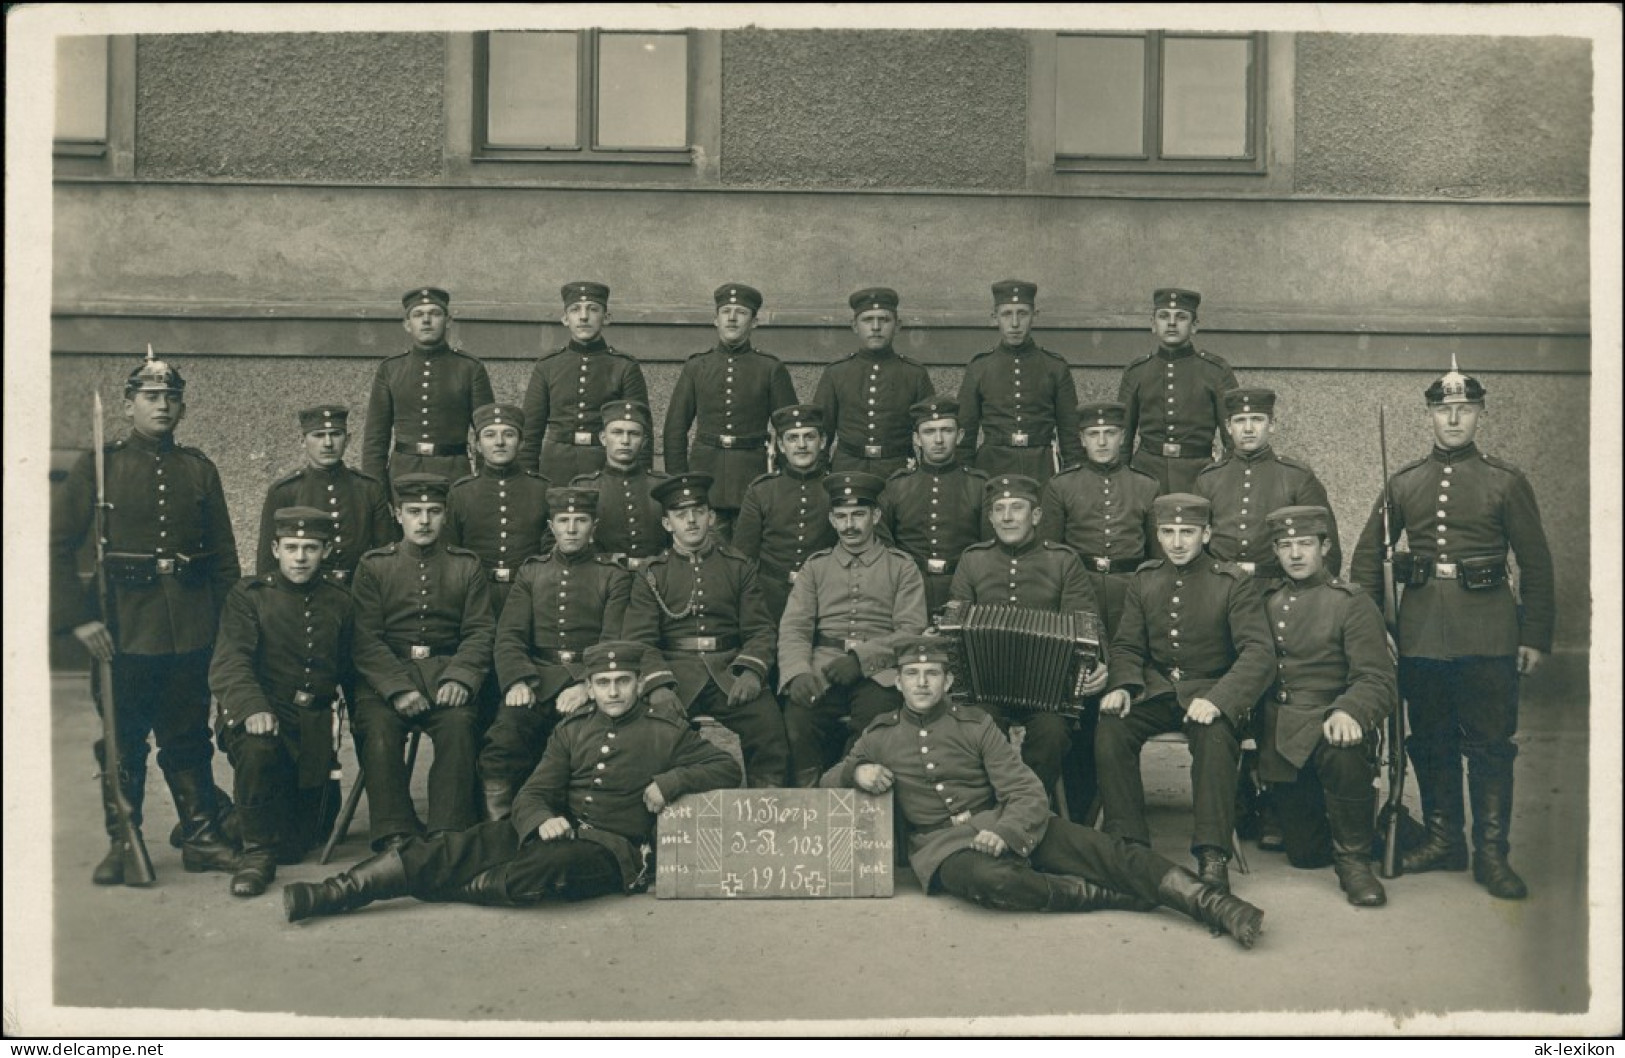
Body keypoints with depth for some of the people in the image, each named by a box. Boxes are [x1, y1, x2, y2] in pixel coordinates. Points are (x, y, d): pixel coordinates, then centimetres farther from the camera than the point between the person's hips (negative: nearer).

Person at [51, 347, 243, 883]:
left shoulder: (200, 470, 9)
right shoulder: (98, 466, 1)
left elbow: (224, 556, 10)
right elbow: (57, 545, -3)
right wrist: (79, 617, -10)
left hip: (192, 633, 2)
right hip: (123, 631, -2)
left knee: (190, 738, 9)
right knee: (121, 742, 6)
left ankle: (202, 838, 18)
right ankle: (121, 845, 18)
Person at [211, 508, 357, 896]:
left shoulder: (339, 603, 10)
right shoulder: (249, 596, 0)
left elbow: (352, 672, 19)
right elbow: (229, 663, -14)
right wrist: (252, 708, -32)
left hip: (314, 726, 3)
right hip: (261, 715, -3)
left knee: (295, 845, 0)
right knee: (256, 749, -40)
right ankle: (256, 851, -19)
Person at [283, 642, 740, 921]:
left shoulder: (665, 729, 4)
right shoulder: (573, 729, 14)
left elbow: (727, 767, 1)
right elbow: (531, 796, 8)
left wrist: (671, 781, -15)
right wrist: (542, 819, -16)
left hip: (616, 848, -4)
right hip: (561, 829, 4)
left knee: (552, 864, -38)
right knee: (460, 846, -19)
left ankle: (441, 890, -22)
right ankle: (334, 892, -26)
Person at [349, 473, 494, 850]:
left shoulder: (467, 566, 14)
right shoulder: (373, 566, 10)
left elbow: (480, 632, 5)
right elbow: (367, 639, 0)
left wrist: (459, 678, -15)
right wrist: (397, 688, -16)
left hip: (446, 670, 0)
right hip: (386, 675, 0)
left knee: (459, 724, -30)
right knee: (379, 728, -29)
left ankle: (448, 834, -25)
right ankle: (394, 836, -23)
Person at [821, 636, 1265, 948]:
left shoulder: (975, 724, 8)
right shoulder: (879, 737, 10)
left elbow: (1029, 793, 1)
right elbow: (825, 782, 18)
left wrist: (1006, 830, -20)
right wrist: (856, 771, -6)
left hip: (1004, 825, 2)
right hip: (941, 842, -2)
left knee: (1105, 849, -23)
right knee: (991, 879, -39)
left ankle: (1210, 903, -33)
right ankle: (1116, 897, -26)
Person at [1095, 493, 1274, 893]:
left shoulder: (1235, 584, -3)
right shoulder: (1145, 580, 10)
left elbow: (1258, 651, -14)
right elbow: (1126, 646, 11)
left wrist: (1218, 699, -30)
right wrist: (1121, 687, -12)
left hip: (1210, 692, -3)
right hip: (1155, 691, 3)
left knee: (1216, 736, -36)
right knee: (1110, 728, -25)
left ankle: (1213, 855, -29)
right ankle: (1127, 842, -16)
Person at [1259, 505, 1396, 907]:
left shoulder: (1351, 602, -2)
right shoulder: (1266, 600, 13)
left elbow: (1379, 681, -11)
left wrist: (1347, 712, -32)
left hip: (1325, 724, -4)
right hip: (1280, 741, 4)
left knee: (1342, 750, -40)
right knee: (1305, 853, 1)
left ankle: (1354, 860, -19)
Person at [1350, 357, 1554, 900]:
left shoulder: (1507, 481, 1)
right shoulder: (1403, 483, 7)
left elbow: (1536, 564, 2)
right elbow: (1368, 555, 13)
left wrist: (1536, 637, -1)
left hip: (1487, 633, -3)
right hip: (1421, 631, 3)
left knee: (1490, 745, 1)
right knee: (1430, 742, 10)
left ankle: (1491, 854, 10)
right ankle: (1443, 840, 23)